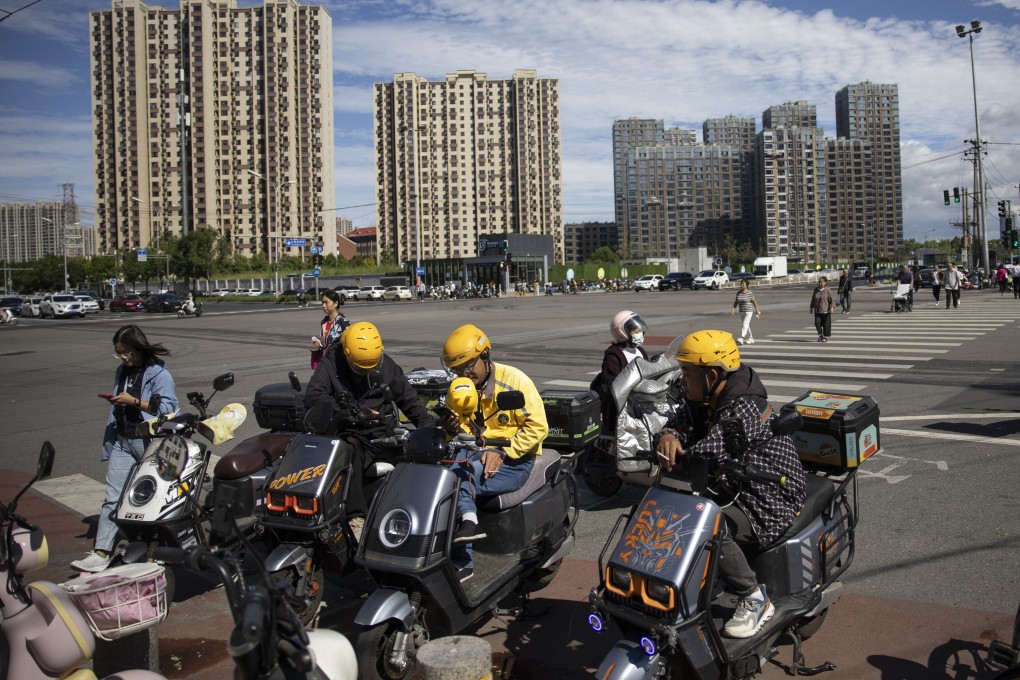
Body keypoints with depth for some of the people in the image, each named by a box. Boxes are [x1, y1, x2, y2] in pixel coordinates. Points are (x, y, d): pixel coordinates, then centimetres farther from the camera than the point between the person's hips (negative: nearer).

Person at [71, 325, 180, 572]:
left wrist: (134, 401, -21)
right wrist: (114, 400, 6)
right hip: (122, 440, 6)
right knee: (113, 498, -2)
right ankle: (101, 554, -5)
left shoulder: (159, 373, -10)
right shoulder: (121, 371, 14)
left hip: (150, 442, -6)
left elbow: (168, 408, -17)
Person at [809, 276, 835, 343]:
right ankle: (820, 335, 15)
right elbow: (813, 300, 13)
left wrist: (832, 307, -21)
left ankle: (825, 337, 17)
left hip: (826, 310, -3)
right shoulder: (816, 290, 5)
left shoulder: (828, 290, -6)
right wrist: (812, 308, 12)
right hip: (817, 311, 3)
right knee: (817, 323, -6)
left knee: (826, 324, 2)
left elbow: (831, 299, -10)